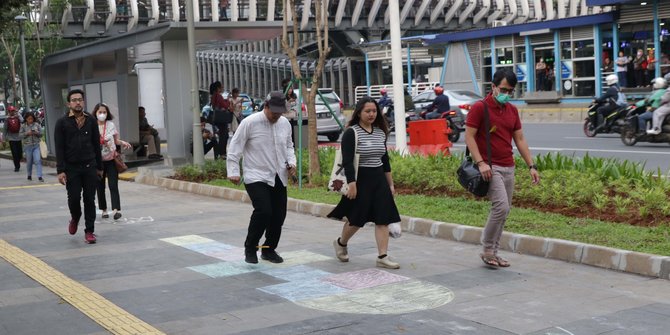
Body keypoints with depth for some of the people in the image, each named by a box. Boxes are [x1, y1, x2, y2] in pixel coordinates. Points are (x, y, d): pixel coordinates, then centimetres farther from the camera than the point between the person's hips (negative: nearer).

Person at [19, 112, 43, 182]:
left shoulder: (37, 125, 5)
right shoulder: (23, 126, 2)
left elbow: (41, 134, 7)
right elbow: (20, 135, -1)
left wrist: (36, 133, -13)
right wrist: (27, 133, -16)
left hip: (36, 145, 0)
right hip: (27, 146, 0)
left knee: (38, 160, -10)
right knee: (29, 161, 8)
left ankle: (39, 176, -11)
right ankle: (29, 175, 25)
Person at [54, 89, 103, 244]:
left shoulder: (91, 121, 6)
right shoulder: (62, 123, 0)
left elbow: (97, 145, 10)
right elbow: (59, 148, -3)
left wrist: (99, 167, 9)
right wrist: (60, 170, -10)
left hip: (90, 167, 2)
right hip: (71, 168, -1)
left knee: (90, 200, 2)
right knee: (74, 198, -3)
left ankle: (89, 231, 11)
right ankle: (75, 218, 30)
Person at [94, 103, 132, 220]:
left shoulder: (111, 125, 3)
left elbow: (116, 140, 11)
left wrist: (123, 143, -9)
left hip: (111, 159, 0)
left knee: (113, 185, -10)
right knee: (100, 187, 8)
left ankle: (116, 209, -15)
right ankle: (103, 210, 21)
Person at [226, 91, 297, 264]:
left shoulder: (285, 123, 6)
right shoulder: (250, 123, -11)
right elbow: (235, 148, -8)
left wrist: (291, 161, 5)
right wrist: (233, 172, -12)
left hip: (279, 178, 6)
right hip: (256, 178, -6)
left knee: (279, 215, 6)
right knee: (263, 211, -21)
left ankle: (269, 249, 27)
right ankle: (250, 248, 0)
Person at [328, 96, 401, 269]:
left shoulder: (381, 132, 11)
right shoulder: (351, 133, -10)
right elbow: (347, 161, -16)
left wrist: (390, 183, 15)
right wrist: (352, 184, -22)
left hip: (379, 180, 6)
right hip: (360, 180, -6)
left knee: (383, 218, -1)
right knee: (356, 219, 3)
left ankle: (383, 256, 1)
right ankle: (341, 243, 31)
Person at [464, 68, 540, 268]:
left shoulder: (512, 110, 12)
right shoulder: (479, 108, -7)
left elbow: (520, 140, 14)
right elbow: (469, 136, -10)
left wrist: (531, 166, 7)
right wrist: (480, 163, -20)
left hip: (509, 167, 7)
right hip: (490, 167, -7)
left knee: (503, 211, 7)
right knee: (501, 207, -17)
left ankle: (493, 253, 16)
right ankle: (487, 250, -2)